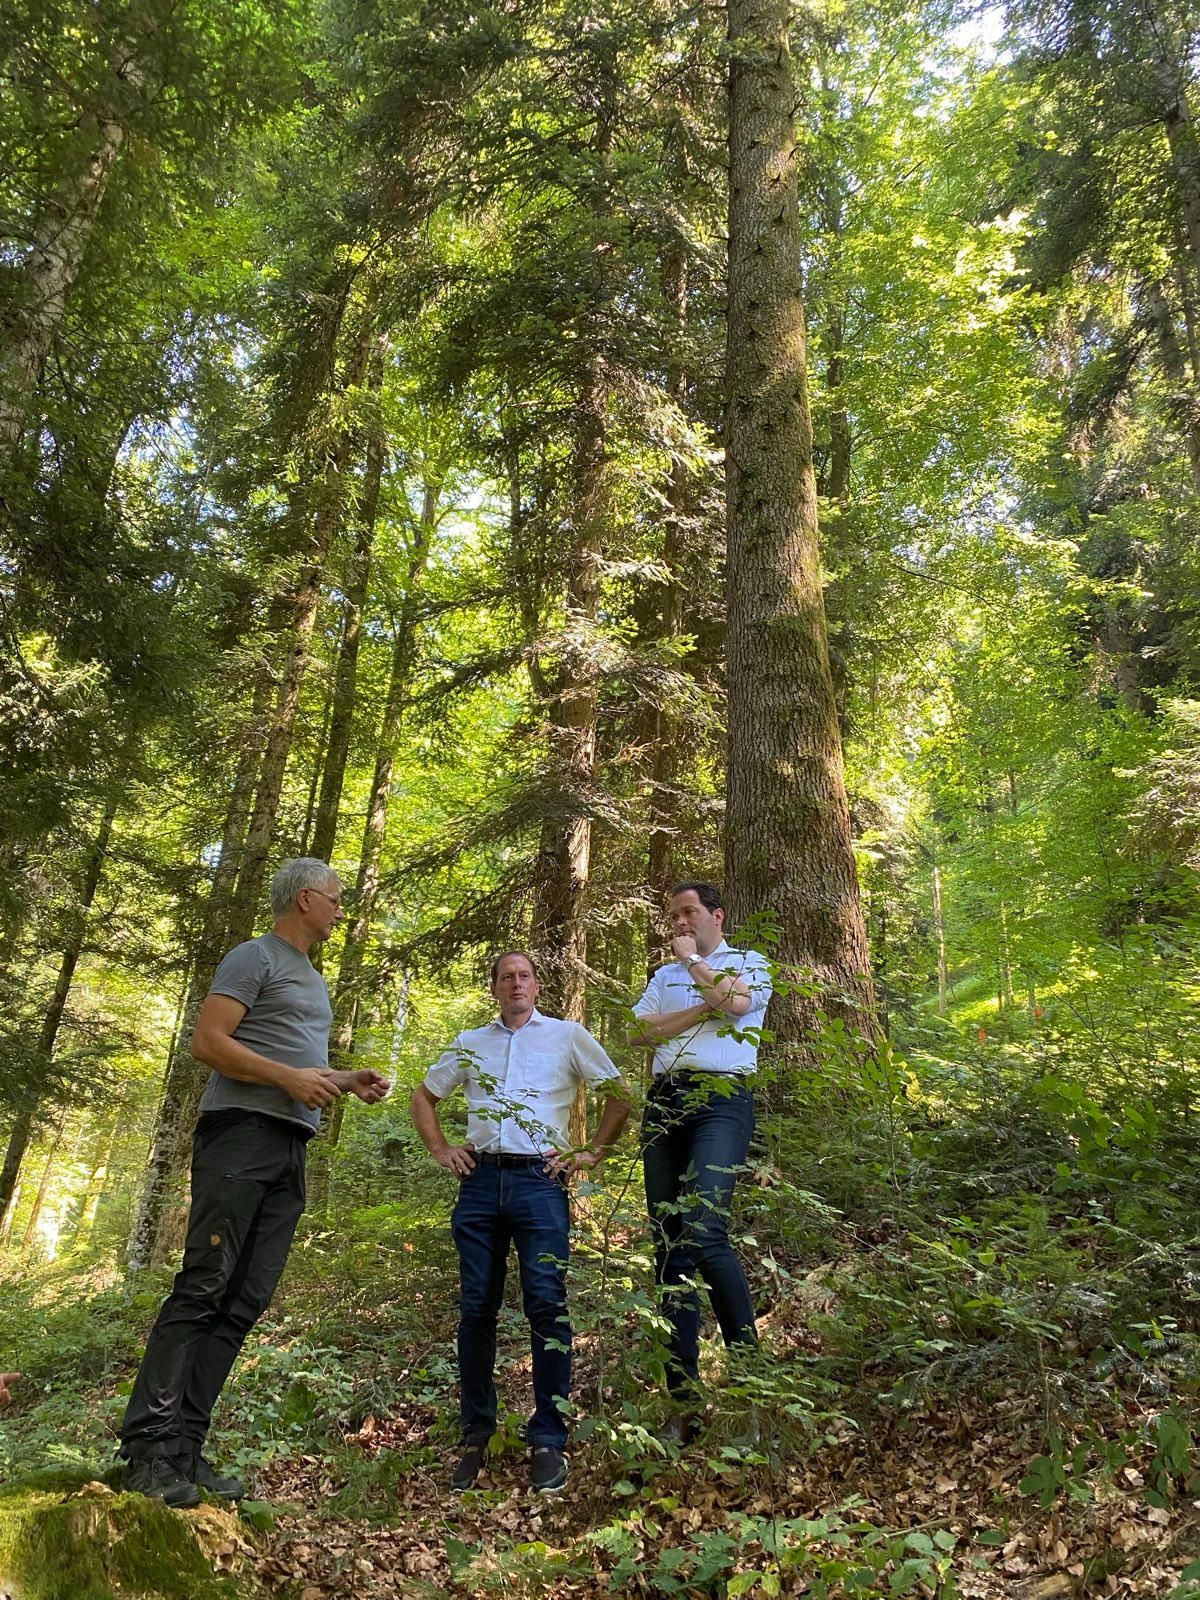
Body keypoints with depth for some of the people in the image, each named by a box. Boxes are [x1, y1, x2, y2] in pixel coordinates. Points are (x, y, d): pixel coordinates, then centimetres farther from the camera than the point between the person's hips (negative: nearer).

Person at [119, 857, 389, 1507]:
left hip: (289, 1149, 8)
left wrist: (348, 1082, 15)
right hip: (242, 1133, -8)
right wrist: (289, 1077, -17)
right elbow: (208, 1041, -10)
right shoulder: (255, 958, 0)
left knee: (244, 1303, 3)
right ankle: (148, 1445, -6)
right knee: (203, 1287, -10)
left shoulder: (312, 979, 26)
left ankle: (185, 1447, 7)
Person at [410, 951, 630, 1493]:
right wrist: (440, 1148, 13)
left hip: (539, 1179, -3)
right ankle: (475, 1437, 16)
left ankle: (548, 1440, 0)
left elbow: (619, 1094, 11)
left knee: (546, 1303, -9)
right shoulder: (471, 1042, 18)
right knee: (476, 1310, 4)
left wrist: (592, 1152, 3)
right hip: (481, 1180, 3)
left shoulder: (567, 1036, 9)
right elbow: (423, 1096, 27)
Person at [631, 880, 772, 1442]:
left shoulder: (749, 962, 13)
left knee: (703, 1231, -23)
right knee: (668, 1245, 1)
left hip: (721, 1098, -5)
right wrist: (704, 1009, -2)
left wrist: (692, 959, 5)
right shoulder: (664, 975, 25)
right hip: (664, 1102, 5)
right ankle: (682, 1401, 6)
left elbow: (734, 1001, -10)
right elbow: (640, 1032, 9)